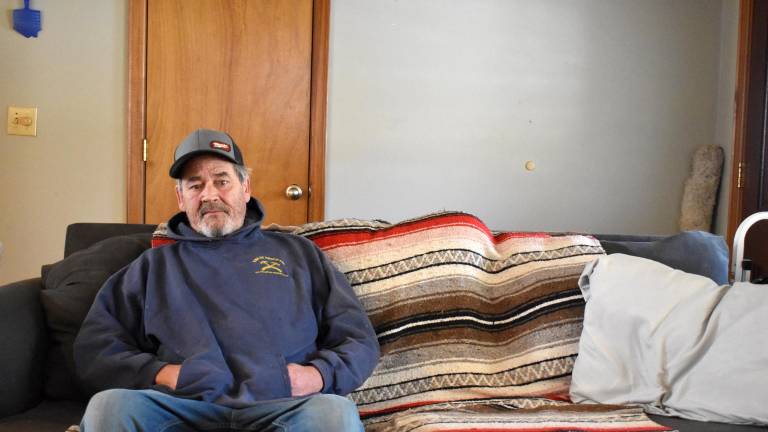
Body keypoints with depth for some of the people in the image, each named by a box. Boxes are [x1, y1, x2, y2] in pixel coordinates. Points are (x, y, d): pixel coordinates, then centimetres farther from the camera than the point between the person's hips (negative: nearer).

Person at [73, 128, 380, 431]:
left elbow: (360, 340, 19)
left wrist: (319, 374, -3)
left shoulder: (298, 254, 23)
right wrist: (155, 373, -3)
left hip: (282, 406, 0)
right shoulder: (154, 266, 24)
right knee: (108, 406, -31)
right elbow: (94, 350, 17)